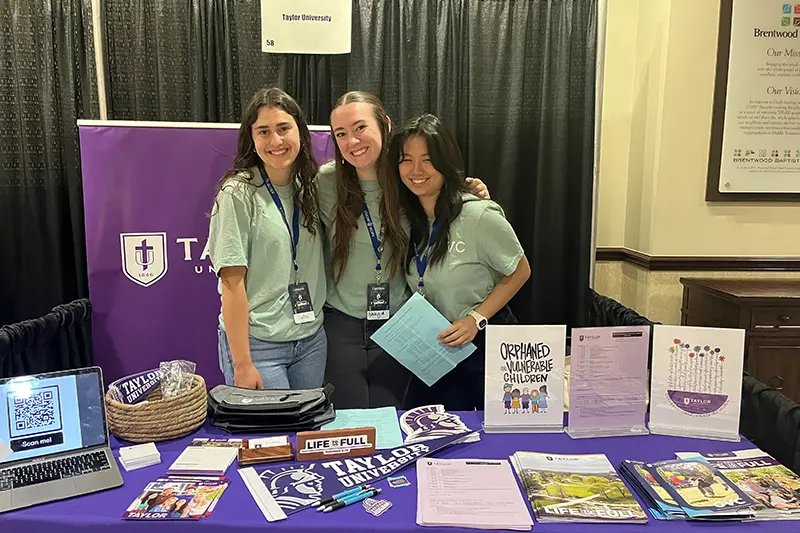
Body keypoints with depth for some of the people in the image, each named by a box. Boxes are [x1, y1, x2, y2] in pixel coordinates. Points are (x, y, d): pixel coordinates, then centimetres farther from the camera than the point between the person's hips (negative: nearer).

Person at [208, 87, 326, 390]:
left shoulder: (309, 186, 5)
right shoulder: (238, 192, -12)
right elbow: (232, 282, -14)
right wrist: (241, 363, -15)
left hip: (312, 339, 6)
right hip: (258, 342, -5)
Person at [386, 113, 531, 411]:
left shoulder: (479, 215, -19)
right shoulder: (407, 218, -1)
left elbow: (519, 272, -9)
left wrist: (476, 318, -18)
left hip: (487, 344, -5)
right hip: (434, 352, 5)